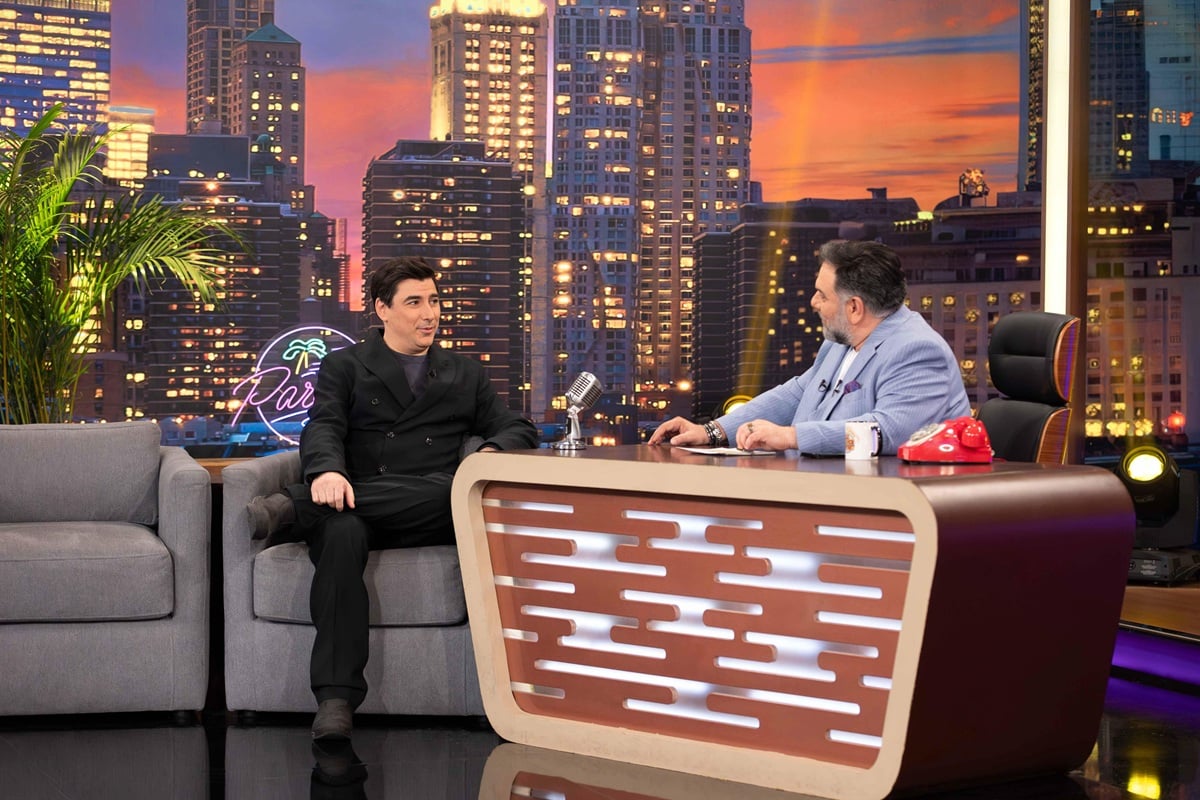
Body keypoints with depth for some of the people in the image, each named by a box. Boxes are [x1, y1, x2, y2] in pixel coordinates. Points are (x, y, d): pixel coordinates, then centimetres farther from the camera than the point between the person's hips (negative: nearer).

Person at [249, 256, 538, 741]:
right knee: (341, 532, -39)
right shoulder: (343, 367, 18)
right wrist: (328, 470, -25)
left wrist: (492, 452, -7)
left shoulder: (464, 375, 26)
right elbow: (323, 429, 0)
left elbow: (520, 429, 20)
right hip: (357, 507, -2)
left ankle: (296, 507, -34)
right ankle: (336, 698, -42)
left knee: (455, 489, -35)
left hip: (432, 516, 2)